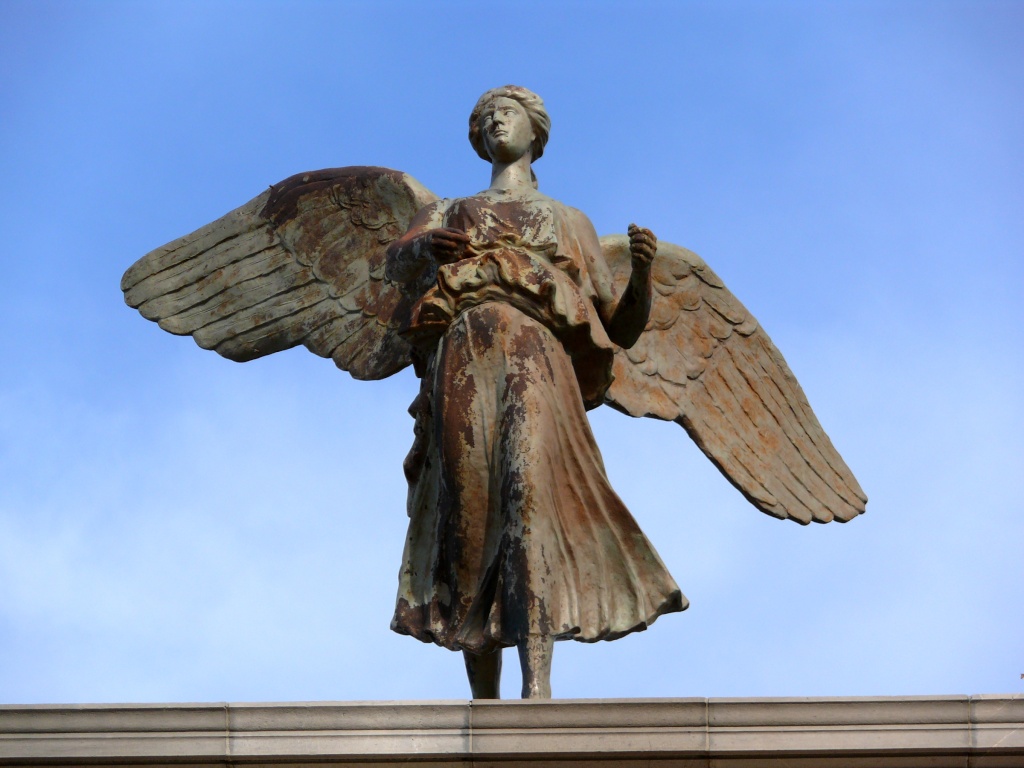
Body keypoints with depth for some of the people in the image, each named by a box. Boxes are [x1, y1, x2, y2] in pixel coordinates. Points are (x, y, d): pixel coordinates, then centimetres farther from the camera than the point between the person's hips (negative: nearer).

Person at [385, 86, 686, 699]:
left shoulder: (569, 222, 29)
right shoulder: (446, 213, 32)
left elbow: (623, 328, 21)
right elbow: (396, 262, 10)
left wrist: (642, 271, 1)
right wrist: (425, 247, -13)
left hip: (534, 356, -2)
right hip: (461, 360, 2)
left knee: (531, 488, -24)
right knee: (468, 513, -9)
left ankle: (537, 683, -37)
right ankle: (484, 704, -5)